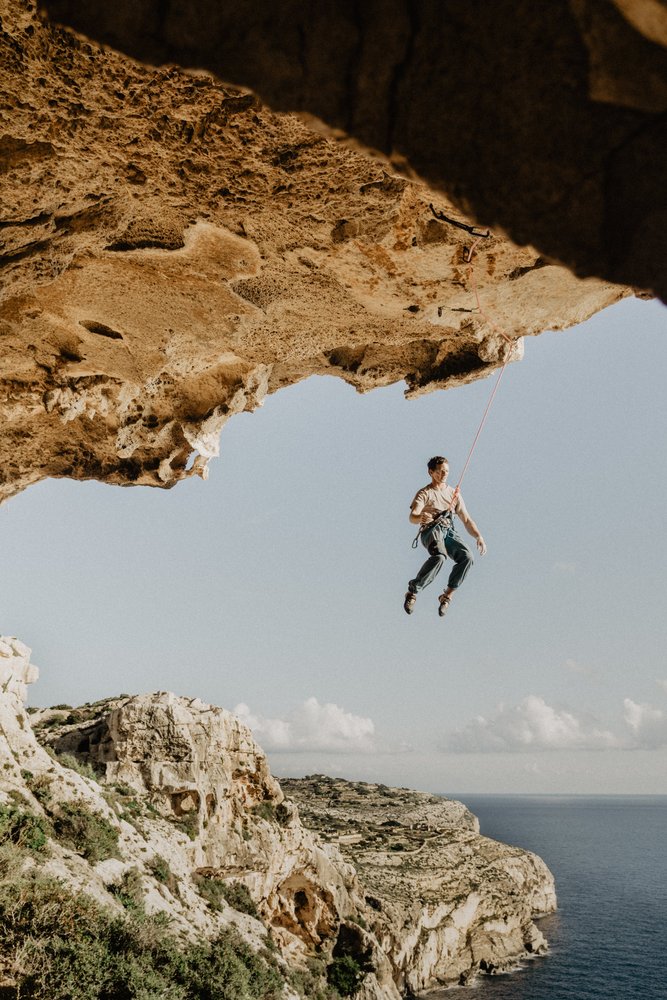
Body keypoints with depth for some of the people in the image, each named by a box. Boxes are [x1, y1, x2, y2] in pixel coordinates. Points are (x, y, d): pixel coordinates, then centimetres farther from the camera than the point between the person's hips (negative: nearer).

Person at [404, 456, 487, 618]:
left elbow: (466, 519, 21)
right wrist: (421, 517, -34)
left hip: (449, 532, 4)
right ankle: (413, 591, -23)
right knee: (439, 556, -37)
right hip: (431, 530, -4)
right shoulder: (424, 493, 11)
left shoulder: (454, 493, 25)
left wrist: (479, 537, 2)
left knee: (467, 557, -26)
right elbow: (412, 517, -8)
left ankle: (448, 595, -15)